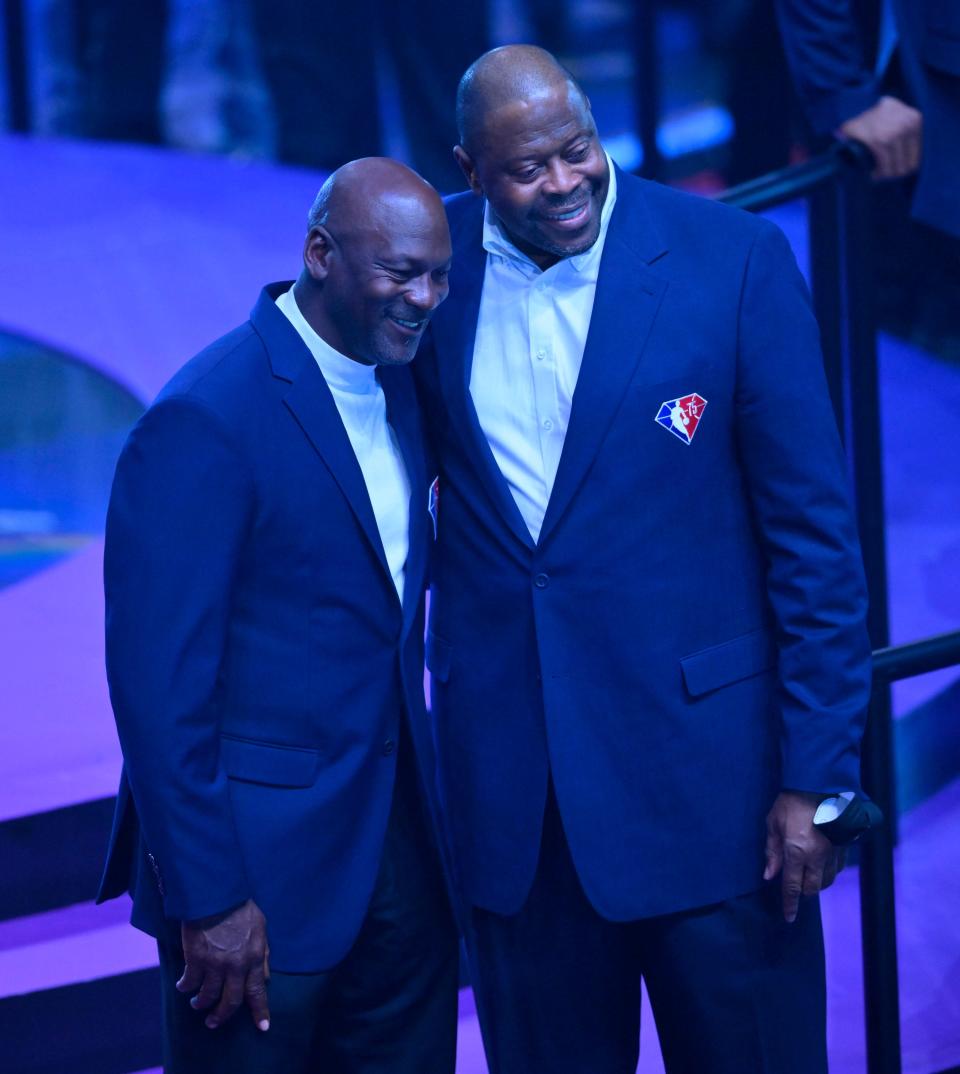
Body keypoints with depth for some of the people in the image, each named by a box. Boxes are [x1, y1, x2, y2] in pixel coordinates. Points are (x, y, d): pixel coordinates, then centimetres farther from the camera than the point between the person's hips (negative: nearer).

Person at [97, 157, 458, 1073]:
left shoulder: (396, 387, 8)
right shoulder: (205, 421, -17)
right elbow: (157, 677, -18)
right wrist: (207, 899, -19)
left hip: (399, 850, 7)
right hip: (261, 861, -7)